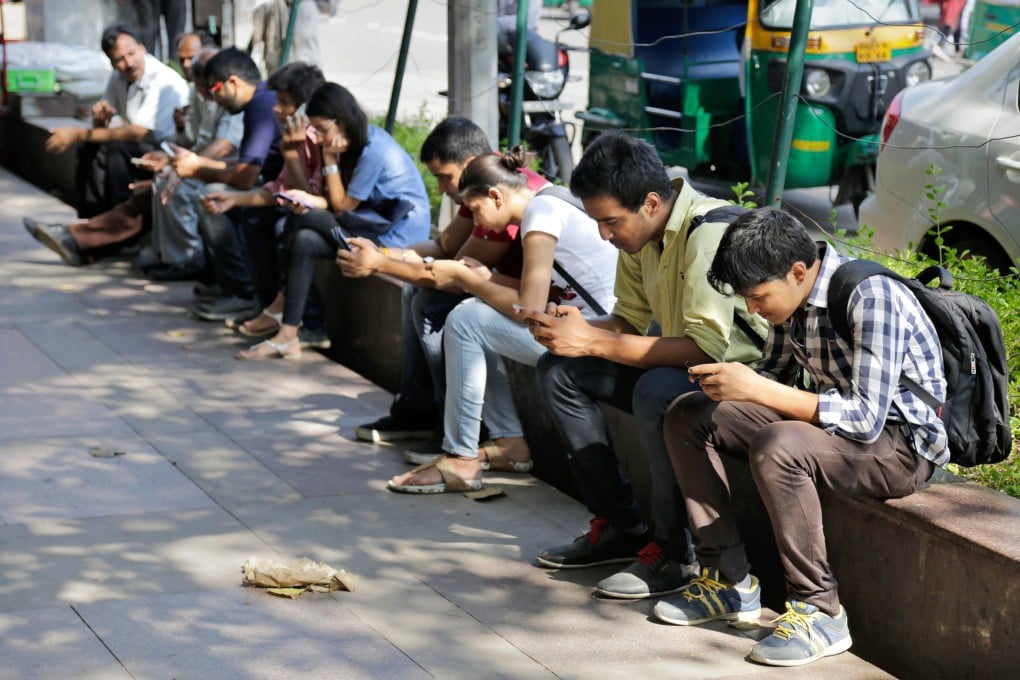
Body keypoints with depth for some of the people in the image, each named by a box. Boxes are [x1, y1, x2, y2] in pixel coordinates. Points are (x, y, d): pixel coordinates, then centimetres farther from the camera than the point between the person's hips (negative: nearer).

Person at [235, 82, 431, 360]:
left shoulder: (374, 151, -19)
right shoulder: (360, 141, 9)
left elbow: (342, 206, -11)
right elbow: (342, 202, 7)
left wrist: (330, 160, -10)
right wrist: (310, 200, -12)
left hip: (399, 231, -9)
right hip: (375, 220, 9)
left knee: (301, 220, -19)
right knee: (304, 241, -9)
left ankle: (280, 305, -8)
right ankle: (287, 336, -12)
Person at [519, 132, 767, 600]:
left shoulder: (710, 232, -26)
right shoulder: (640, 235, 1)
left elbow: (706, 346, -33)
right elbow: (630, 321, 10)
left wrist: (594, 342, -31)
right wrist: (576, 326, -13)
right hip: (680, 365, 9)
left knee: (656, 391, -37)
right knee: (558, 370, 1)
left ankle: (673, 553, -19)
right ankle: (618, 525, 6)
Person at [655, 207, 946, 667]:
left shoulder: (871, 298, -26)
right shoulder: (794, 294, -1)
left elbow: (867, 417, -31)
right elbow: (776, 379, 14)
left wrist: (757, 390, -32)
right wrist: (733, 381, -9)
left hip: (900, 443, -9)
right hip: (830, 420, 9)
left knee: (777, 447, -37)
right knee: (686, 417, 1)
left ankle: (820, 611, -23)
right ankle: (729, 579, 2)